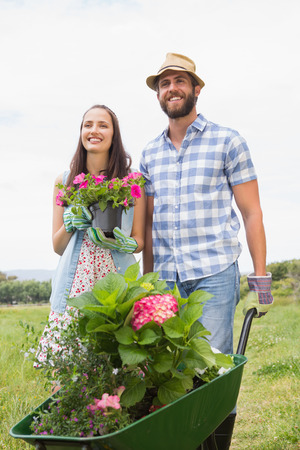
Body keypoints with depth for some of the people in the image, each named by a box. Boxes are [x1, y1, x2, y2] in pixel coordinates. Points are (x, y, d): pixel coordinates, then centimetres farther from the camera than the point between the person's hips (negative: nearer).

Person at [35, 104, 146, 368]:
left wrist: (121, 243, -12)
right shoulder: (65, 182, 11)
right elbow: (57, 246, 14)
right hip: (74, 287, 1)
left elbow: (139, 241, 10)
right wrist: (70, 223, -6)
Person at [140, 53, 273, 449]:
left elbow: (251, 212, 2)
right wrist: (147, 277, 17)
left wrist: (261, 278, -3)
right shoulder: (150, 153, 15)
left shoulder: (227, 141, 3)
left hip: (215, 272, -4)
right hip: (166, 276, 4)